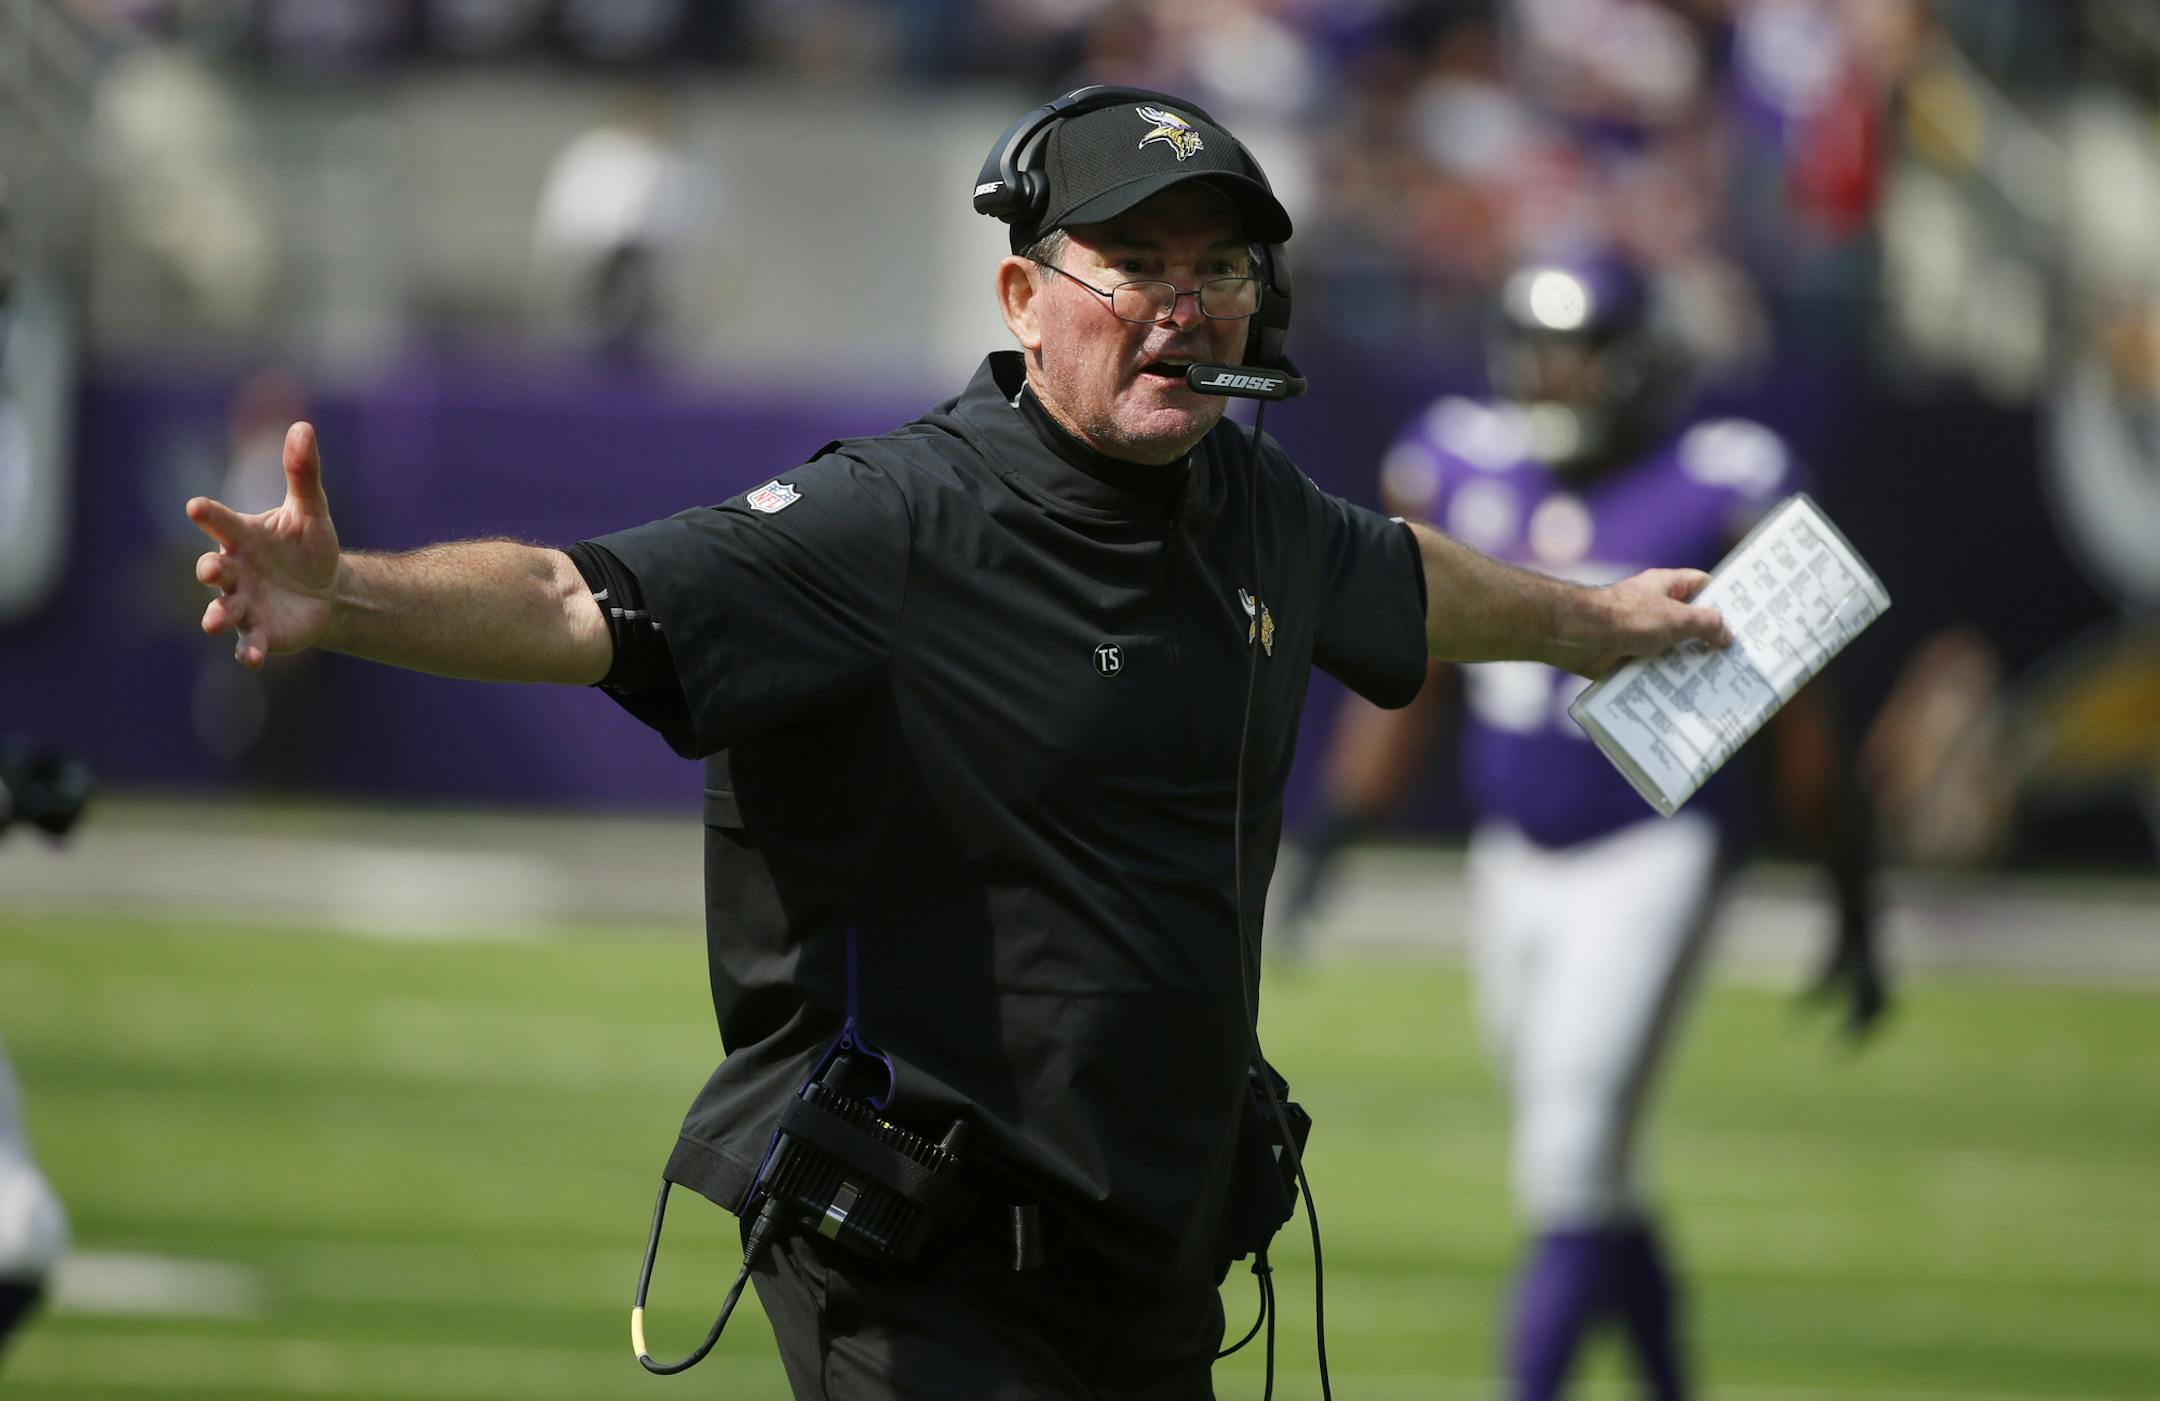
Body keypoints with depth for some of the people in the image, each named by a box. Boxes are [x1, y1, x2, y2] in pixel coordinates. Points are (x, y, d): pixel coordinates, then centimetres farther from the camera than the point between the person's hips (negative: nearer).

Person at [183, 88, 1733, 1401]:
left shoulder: (1251, 505, 8)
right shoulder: (893, 526, -15)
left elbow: (1402, 578, 32)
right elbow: (578, 603, -27)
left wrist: (1590, 619, 50)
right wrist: (342, 600, -45)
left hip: (1160, 1271, 7)